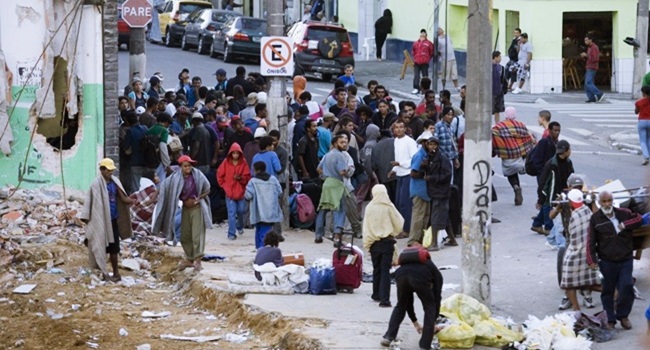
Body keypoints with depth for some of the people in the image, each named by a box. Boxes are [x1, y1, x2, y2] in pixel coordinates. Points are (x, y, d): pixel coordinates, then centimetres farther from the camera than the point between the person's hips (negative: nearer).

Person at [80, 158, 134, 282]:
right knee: (102, 247, 3)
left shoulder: (115, 181, 4)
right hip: (101, 220, -5)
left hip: (114, 219, 5)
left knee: (114, 247, 9)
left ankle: (115, 272, 18)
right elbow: (91, 202, -14)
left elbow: (122, 198, 1)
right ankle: (104, 272, 11)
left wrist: (130, 200, -20)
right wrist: (86, 218, -15)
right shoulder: (96, 184, -14)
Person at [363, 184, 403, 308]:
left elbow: (366, 227, -2)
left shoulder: (369, 208, -6)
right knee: (385, 271, -2)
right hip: (388, 241, -1)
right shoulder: (389, 207, -9)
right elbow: (399, 223, -1)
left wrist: (366, 244, 6)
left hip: (374, 242, 2)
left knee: (376, 269, 18)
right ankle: (384, 299, -10)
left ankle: (377, 295, 29)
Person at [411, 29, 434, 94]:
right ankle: (416, 88, 2)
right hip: (416, 63, 3)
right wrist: (415, 59, 13)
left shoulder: (429, 43, 0)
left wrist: (427, 59, 4)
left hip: (424, 64, -3)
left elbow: (431, 53, 6)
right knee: (416, 76, -2)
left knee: (425, 76, 4)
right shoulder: (415, 43, 9)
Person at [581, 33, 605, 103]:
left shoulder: (594, 48, -13)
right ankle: (591, 98, 4)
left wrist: (586, 55, -21)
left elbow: (596, 59, -21)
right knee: (587, 83, 5)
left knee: (588, 83, -17)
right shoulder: (589, 47, 17)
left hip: (592, 68, -10)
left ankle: (599, 95, -15)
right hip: (588, 68, 10)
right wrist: (584, 56, 5)